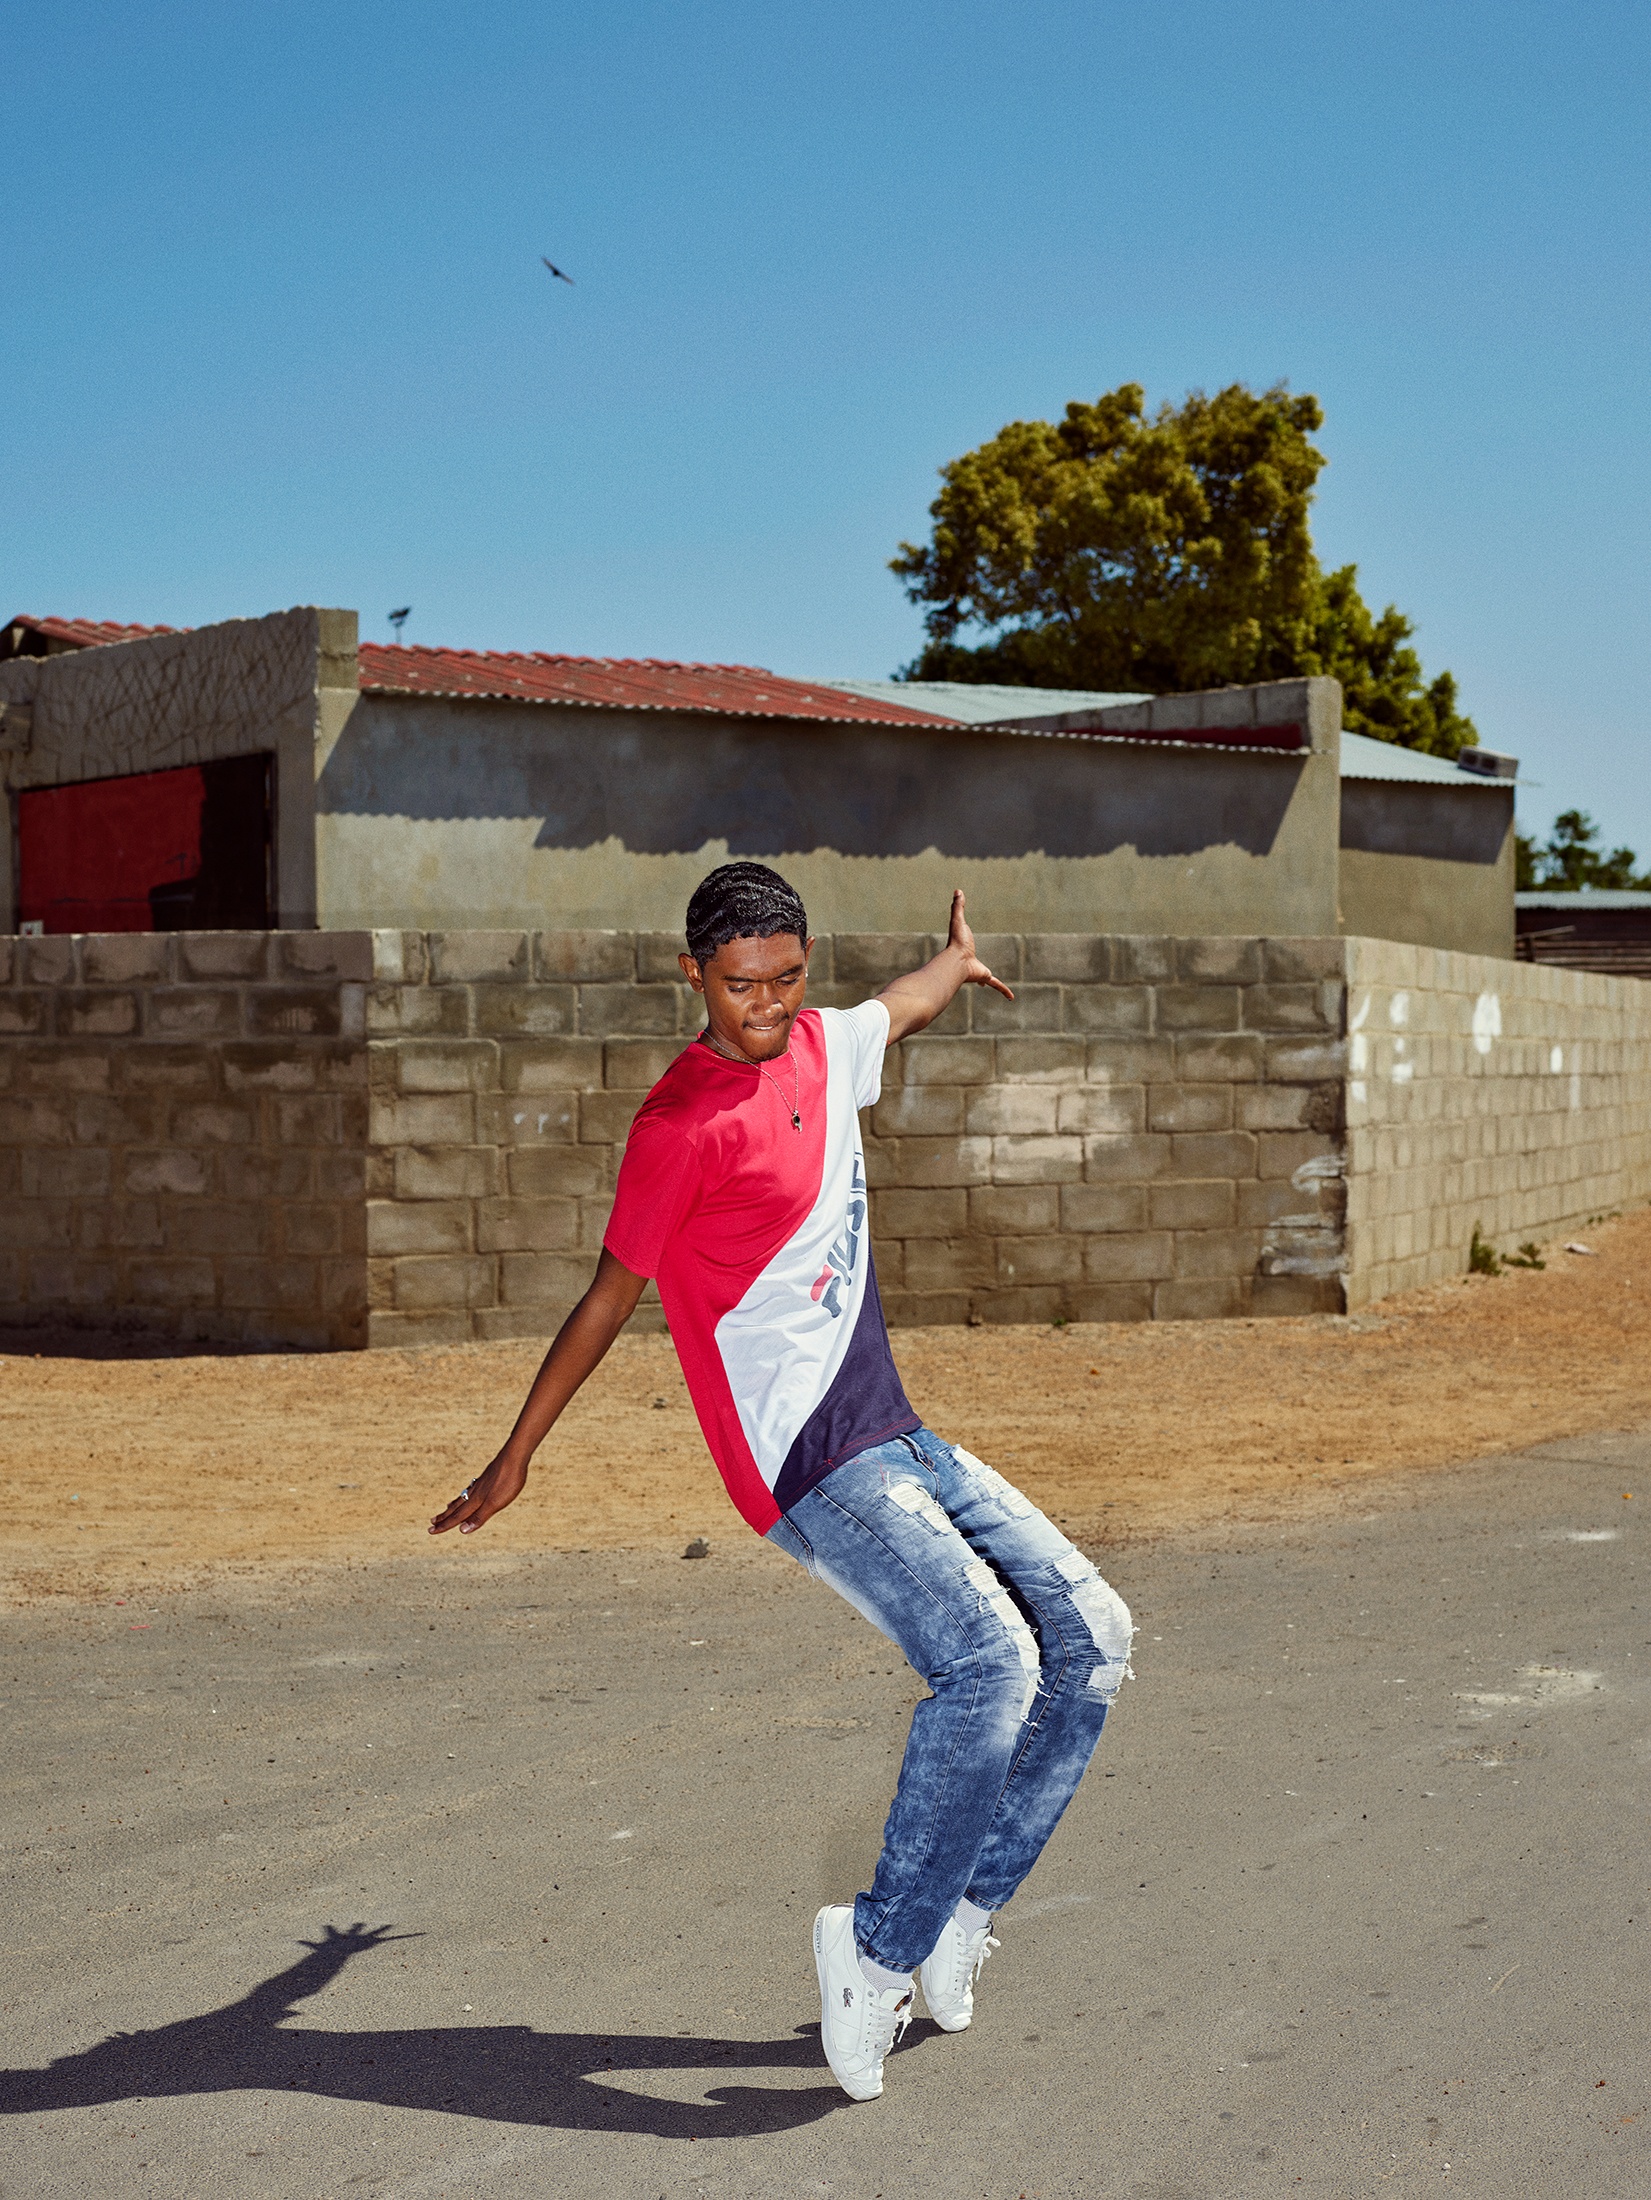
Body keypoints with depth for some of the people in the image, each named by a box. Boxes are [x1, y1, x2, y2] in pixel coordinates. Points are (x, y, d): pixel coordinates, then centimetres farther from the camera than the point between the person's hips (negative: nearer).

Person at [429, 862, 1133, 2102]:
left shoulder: (822, 1048, 9)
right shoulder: (683, 1125, -14)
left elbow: (902, 1013, 34)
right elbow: (610, 1301, -6)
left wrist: (959, 960, 54)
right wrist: (515, 1461, 2)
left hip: (896, 1438, 9)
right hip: (804, 1465, -9)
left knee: (1090, 1636, 3)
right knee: (990, 1658, -23)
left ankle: (965, 1909, 10)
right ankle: (881, 1952, -10)